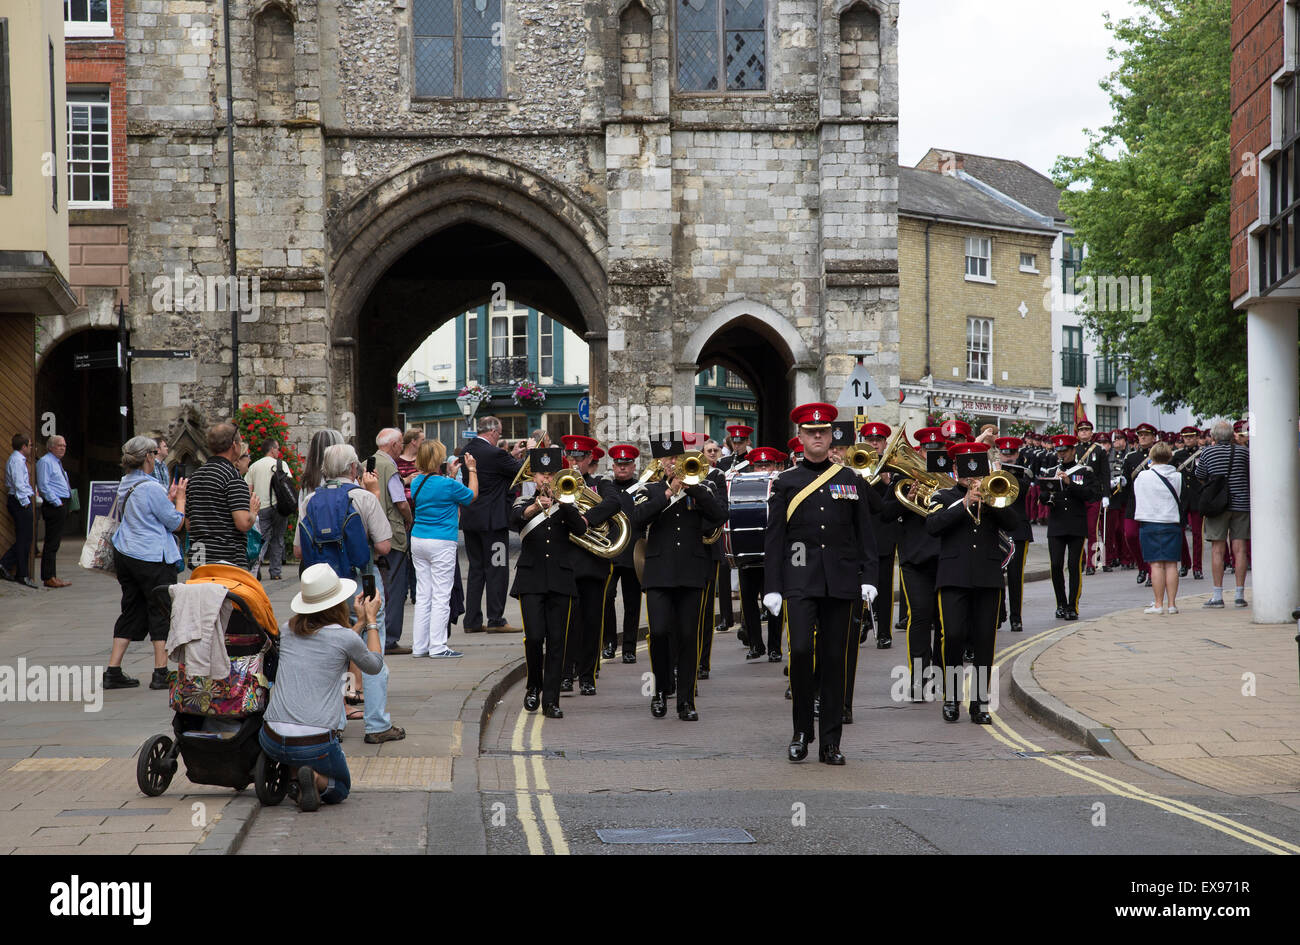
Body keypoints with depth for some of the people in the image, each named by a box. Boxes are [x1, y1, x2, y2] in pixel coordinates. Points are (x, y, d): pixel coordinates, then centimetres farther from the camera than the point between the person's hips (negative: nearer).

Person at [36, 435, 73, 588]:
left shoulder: (57, 462, 21)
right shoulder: (45, 462, -9)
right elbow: (44, 486, -16)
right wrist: (57, 502, -17)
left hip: (61, 505, 10)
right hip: (53, 506, -10)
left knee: (55, 542, 12)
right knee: (52, 542, -9)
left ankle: (51, 576, 16)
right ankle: (48, 577, -9)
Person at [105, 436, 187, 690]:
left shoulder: (124, 486, 10)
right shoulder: (151, 488, -17)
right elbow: (176, 523, -10)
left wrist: (169, 498, 18)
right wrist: (180, 498, 4)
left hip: (124, 554, 8)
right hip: (152, 558, -8)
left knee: (131, 610, 13)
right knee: (161, 611, 1)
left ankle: (113, 671, 10)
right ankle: (161, 673, 0)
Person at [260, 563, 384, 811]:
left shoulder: (288, 632, 7)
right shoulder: (345, 638, -6)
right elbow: (374, 666, 16)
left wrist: (360, 622, 30)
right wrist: (371, 621, 25)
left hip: (272, 741, 4)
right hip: (315, 745, -4)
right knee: (340, 789, 25)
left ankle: (296, 779, 14)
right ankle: (316, 779, -9)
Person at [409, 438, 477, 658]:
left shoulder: (417, 482, 5)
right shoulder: (447, 485, -15)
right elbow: (472, 495, 2)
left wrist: (451, 474, 23)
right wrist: (471, 470, 12)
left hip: (418, 539, 7)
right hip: (442, 543, -7)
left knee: (423, 594, 11)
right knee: (441, 596, -2)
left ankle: (419, 646, 12)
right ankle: (437, 647, -3)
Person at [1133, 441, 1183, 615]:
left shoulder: (1143, 476, -6)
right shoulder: (1177, 477, 1)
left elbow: (1137, 496, 9)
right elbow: (1180, 500, 10)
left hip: (1150, 524, -2)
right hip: (1172, 523, 2)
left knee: (1156, 564, -2)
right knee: (1171, 564, 4)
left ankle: (1158, 604, -3)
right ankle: (1172, 604, 4)